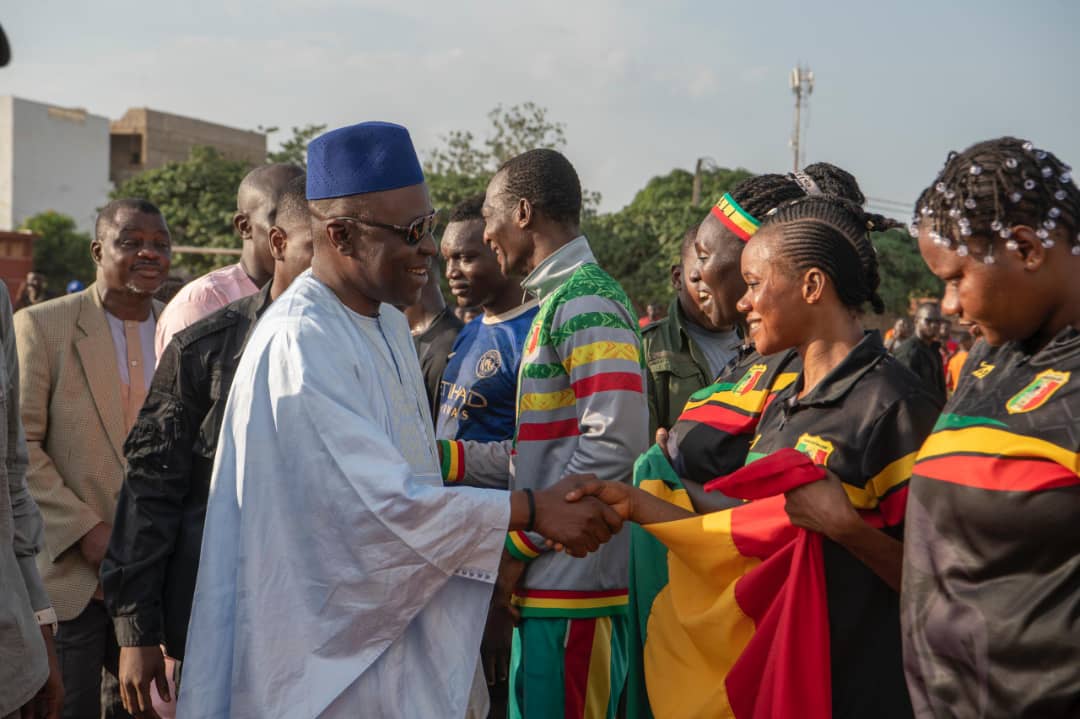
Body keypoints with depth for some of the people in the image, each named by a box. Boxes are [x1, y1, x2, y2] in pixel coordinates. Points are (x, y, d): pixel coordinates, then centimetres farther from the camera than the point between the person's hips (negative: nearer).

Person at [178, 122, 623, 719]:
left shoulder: (386, 319, 7)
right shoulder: (299, 344, -23)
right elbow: (385, 503, -26)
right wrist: (532, 510, -21)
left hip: (395, 614, 9)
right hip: (327, 644, -8)